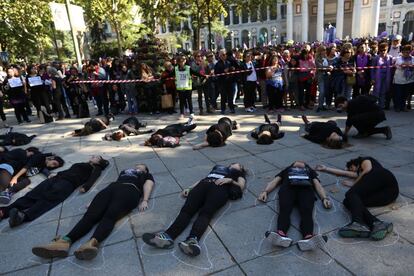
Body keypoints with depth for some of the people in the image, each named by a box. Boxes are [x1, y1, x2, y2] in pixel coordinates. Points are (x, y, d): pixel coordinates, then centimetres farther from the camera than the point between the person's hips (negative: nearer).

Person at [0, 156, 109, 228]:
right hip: (57, 178, 6)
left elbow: (92, 179, -1)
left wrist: (85, 186, -21)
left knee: (48, 198, -31)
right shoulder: (81, 164, 39)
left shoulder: (95, 169, 18)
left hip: (68, 183, -6)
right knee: (33, 195, -16)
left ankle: (23, 215, -53)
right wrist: (56, 173, 18)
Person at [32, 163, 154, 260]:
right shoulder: (125, 171, 40)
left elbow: (148, 186, 11)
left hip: (129, 190, -4)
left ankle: (92, 243, -60)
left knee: (110, 215, -34)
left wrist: (144, 201, -11)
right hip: (111, 188, 4)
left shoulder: (147, 175, 31)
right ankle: (65, 241, -45)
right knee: (90, 215, -23)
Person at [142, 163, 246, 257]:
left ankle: (193, 240, -59)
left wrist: (230, 180, -4)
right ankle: (168, 236, -48)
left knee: (206, 212, -33)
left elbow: (241, 187, 14)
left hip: (220, 188, -3)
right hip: (203, 185, 3)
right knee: (187, 209, -26)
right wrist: (189, 188, 17)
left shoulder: (239, 173, 32)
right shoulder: (218, 167, 41)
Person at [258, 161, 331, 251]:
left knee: (306, 210, -33)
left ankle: (308, 237, -59)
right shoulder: (287, 170, 40)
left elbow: (318, 185, 23)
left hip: (306, 189, 0)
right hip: (288, 188, 0)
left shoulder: (310, 171, 41)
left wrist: (324, 198, 1)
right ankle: (281, 235, -58)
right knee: (284, 209, -33)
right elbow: (274, 182, 27)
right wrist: (265, 191, 5)